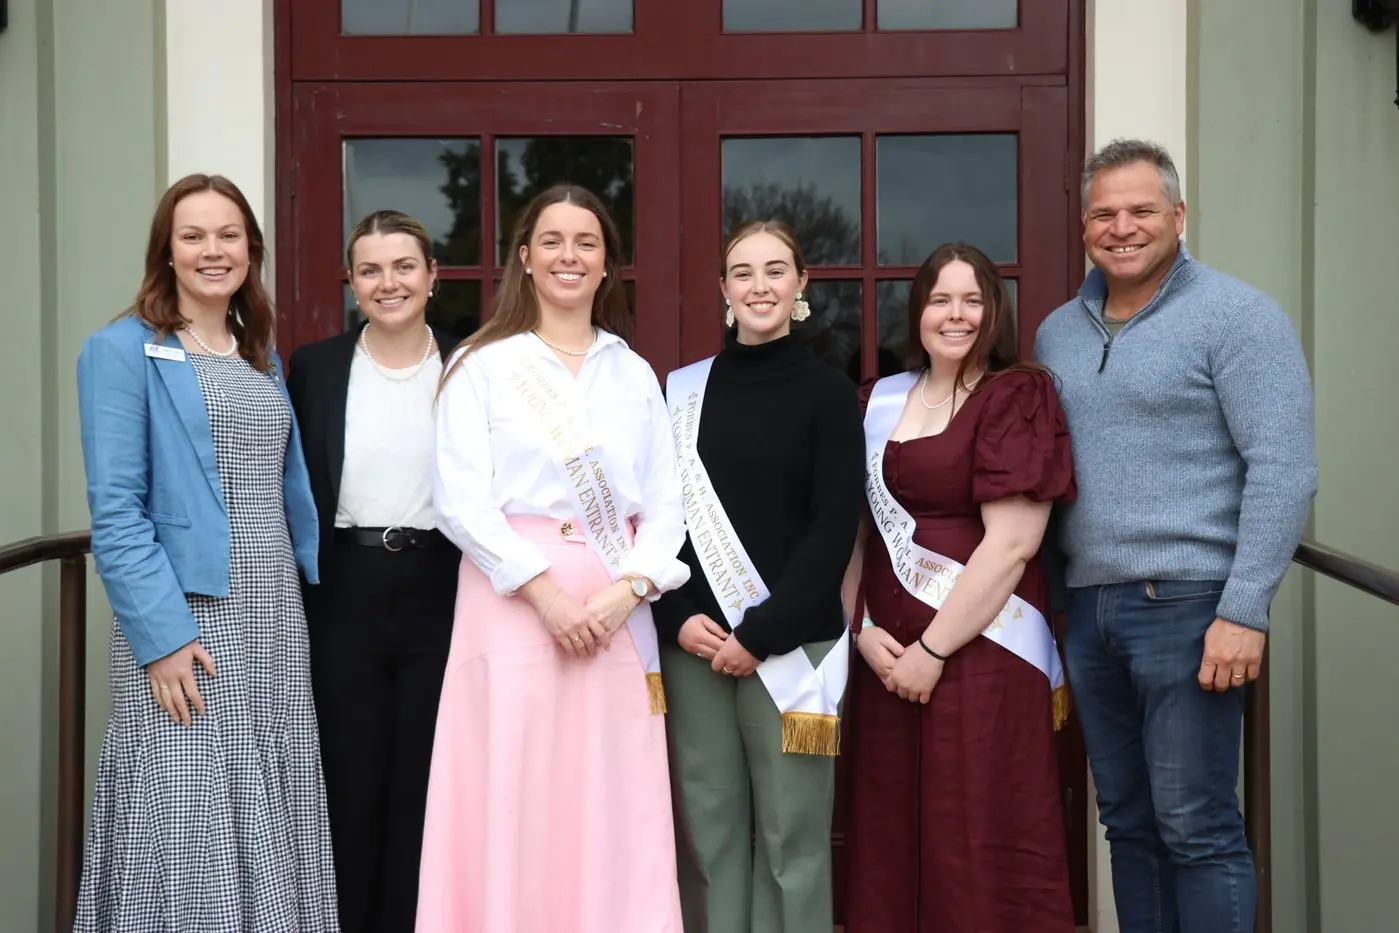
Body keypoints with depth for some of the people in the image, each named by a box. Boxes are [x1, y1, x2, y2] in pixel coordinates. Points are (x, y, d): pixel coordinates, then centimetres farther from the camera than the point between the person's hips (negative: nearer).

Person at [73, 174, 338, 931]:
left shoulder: (262, 356, 14)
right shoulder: (122, 351, -5)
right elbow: (115, 510, -12)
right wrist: (160, 634, -19)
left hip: (274, 619, 6)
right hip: (185, 619, -6)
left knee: (268, 824, 11)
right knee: (188, 822, -1)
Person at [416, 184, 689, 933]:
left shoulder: (635, 375, 13)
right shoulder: (482, 365, 3)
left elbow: (664, 507, 8)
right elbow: (460, 502, -7)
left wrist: (628, 590, -10)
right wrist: (546, 591, -15)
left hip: (616, 612, 3)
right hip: (514, 604, -3)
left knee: (613, 810, 4)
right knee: (514, 805, -1)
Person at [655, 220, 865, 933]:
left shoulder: (828, 393, 1)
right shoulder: (683, 389, 10)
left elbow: (835, 526, -5)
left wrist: (763, 632, -11)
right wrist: (676, 617, -5)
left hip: (789, 641, -3)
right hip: (693, 640, 3)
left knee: (791, 831, 1)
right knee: (710, 823, 6)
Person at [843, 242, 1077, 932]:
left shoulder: (1017, 396, -4)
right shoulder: (880, 401, 12)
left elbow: (1011, 543, -12)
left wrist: (934, 648, -12)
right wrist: (861, 629, -4)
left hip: (982, 647, -5)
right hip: (887, 653, 5)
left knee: (981, 837, 0)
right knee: (892, 832, 9)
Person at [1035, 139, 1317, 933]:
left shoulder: (1235, 316, -6)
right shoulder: (1057, 332, 14)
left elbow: (1284, 469, -12)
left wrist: (1244, 610, -18)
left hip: (1186, 603, -6)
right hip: (1086, 607, 6)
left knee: (1196, 827, -2)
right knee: (1128, 823, 13)